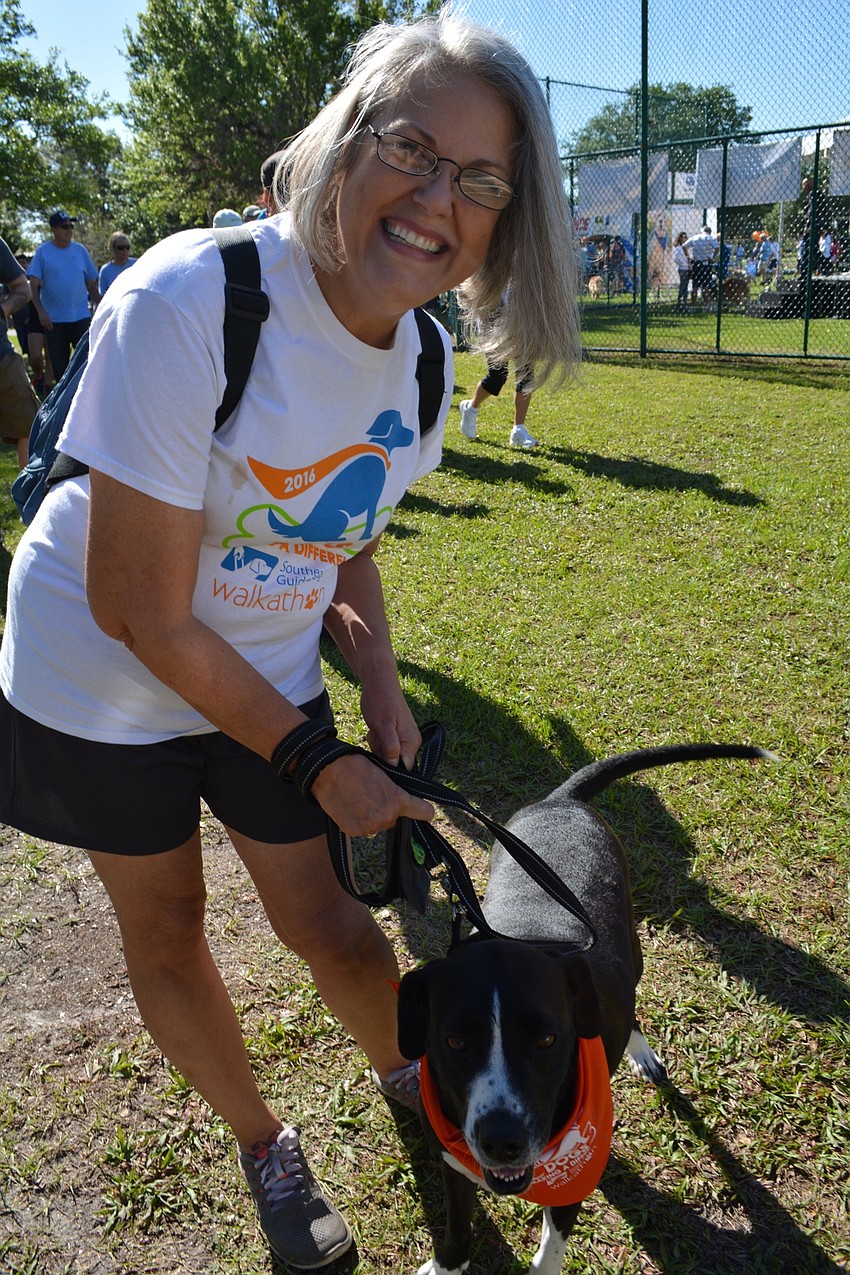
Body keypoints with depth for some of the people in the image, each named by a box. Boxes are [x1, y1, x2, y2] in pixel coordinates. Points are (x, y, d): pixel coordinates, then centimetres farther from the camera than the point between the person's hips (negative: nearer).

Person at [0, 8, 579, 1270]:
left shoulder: (422, 352, -10)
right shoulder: (185, 304, -31)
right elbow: (142, 614, -26)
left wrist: (379, 681, -9)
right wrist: (315, 761, -18)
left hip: (269, 675, 4)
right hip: (102, 688, -3)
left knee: (322, 915, 10)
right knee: (165, 929, 12)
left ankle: (405, 1078, 41)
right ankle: (261, 1141, 39)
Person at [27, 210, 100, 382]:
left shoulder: (80, 250, 7)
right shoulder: (43, 252, 1)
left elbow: (91, 284, 12)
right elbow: (33, 286, -3)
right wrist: (41, 311, -15)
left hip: (81, 316, 1)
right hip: (54, 319, -1)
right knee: (60, 366, 5)